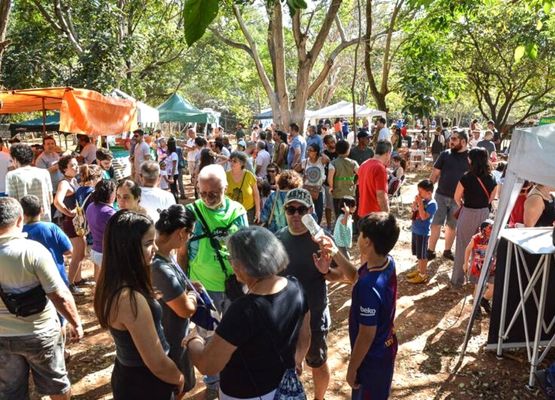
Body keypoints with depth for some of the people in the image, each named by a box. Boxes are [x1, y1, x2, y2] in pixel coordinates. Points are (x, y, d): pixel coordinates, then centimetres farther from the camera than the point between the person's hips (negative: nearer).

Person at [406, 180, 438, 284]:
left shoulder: (432, 204, -19)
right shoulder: (422, 201, 4)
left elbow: (423, 216, -28)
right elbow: (414, 211, 11)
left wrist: (420, 203, -26)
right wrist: (415, 202, -5)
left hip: (423, 233, -8)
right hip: (415, 230, 8)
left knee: (422, 255, 3)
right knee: (418, 253, 20)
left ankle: (423, 275, 14)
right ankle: (419, 270, 35)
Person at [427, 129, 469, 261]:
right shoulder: (445, 154, -2)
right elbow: (435, 173, 2)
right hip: (441, 196, 0)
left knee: (452, 226, 14)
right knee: (436, 225, 1)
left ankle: (447, 251, 29)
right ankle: (431, 251, 12)